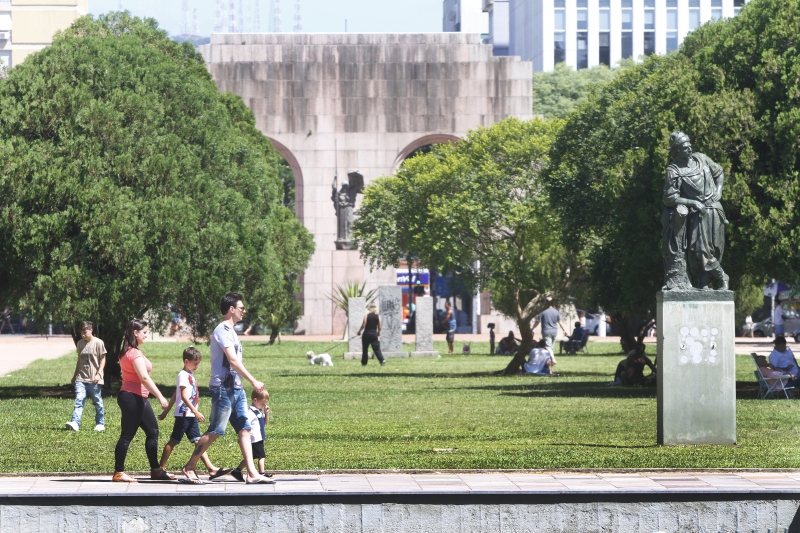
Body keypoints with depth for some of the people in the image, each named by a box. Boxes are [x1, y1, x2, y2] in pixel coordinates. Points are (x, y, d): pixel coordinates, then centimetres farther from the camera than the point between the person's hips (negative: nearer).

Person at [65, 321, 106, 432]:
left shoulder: (98, 343, -4)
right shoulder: (80, 343, 11)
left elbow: (103, 360, -3)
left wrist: (98, 374, -14)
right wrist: (74, 376, 23)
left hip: (94, 380, -4)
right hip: (81, 379, 4)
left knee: (97, 402, 6)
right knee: (78, 401, -11)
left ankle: (100, 424, 19)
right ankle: (75, 423, -21)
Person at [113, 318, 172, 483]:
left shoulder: (128, 352, 16)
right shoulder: (135, 353, -16)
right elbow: (144, 378, -24)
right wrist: (160, 397, -24)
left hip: (138, 398, 10)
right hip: (133, 397, -10)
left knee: (153, 432, 13)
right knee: (127, 435, -5)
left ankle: (155, 470, 17)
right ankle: (118, 472, -1)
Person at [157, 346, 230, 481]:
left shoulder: (190, 375, 17)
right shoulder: (183, 375, -10)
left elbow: (175, 395, 23)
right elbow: (184, 396, -21)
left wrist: (166, 411, 27)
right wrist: (196, 412, -27)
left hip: (191, 416, 9)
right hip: (183, 415, -9)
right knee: (173, 441, -2)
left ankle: (211, 469, -8)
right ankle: (161, 468, 5)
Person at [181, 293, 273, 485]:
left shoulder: (230, 331, 18)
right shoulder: (223, 330, -12)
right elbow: (233, 361, -19)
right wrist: (253, 381, -20)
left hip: (235, 388, 10)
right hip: (223, 388, -10)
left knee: (244, 429, 3)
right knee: (214, 431, -6)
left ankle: (252, 474, -1)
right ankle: (189, 467, 4)